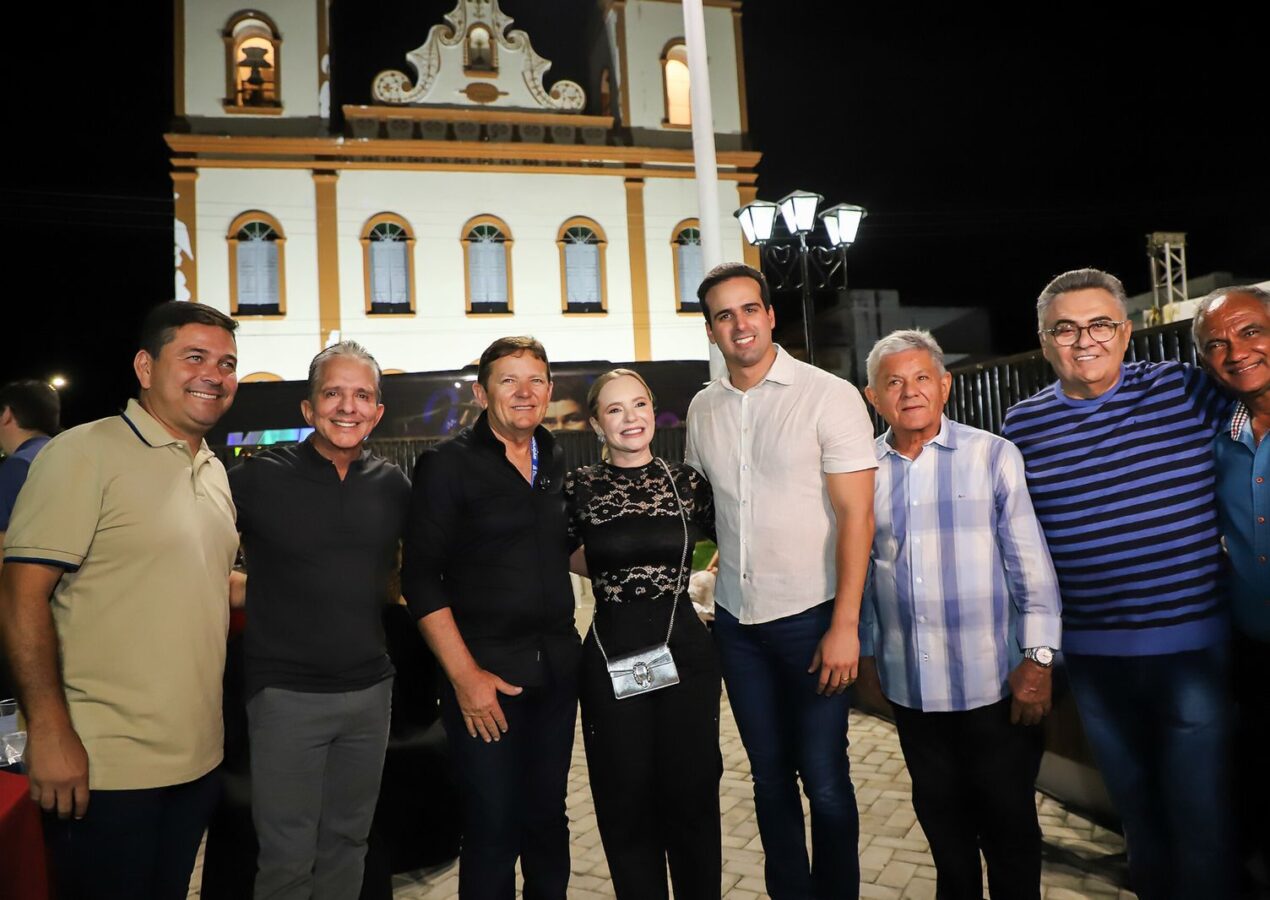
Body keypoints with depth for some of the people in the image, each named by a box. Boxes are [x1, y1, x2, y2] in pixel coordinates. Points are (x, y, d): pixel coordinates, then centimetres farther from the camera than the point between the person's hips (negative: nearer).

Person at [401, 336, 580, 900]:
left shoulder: (557, 463, 10)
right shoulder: (447, 465, -6)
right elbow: (420, 578, -10)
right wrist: (464, 674, -14)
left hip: (557, 667, 5)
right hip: (487, 670, -4)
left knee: (548, 818, 15)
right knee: (493, 828, 4)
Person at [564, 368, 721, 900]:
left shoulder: (686, 481, 2)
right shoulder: (579, 487, -1)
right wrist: (611, 573, 4)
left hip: (685, 649, 1)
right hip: (610, 656, 0)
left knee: (691, 794, 9)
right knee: (626, 802, 10)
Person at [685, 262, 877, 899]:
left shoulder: (829, 396, -9)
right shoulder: (703, 409, 6)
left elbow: (856, 516, -12)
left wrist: (844, 625, -16)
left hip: (810, 616, -4)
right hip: (736, 620, 5)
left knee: (824, 780, 4)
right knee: (769, 774, 15)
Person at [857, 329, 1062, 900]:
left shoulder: (994, 457, -6)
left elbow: (1031, 563, -6)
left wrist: (1038, 657, -9)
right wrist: (865, 650, 12)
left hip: (993, 681, -3)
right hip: (909, 685, 3)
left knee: (1007, 821, 11)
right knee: (940, 816, 19)